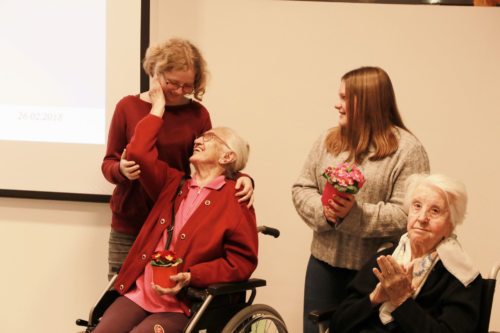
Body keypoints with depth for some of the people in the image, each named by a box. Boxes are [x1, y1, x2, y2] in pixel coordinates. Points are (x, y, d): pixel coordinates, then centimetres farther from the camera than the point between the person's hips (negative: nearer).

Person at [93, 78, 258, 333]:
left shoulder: (235, 198, 0)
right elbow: (138, 153, 4)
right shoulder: (174, 184, 16)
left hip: (180, 305, -5)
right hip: (138, 291, 5)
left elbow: (241, 261, -4)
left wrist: (191, 277, -15)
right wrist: (158, 107, 12)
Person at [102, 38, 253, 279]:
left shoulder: (197, 114, 3)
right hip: (129, 225, 0)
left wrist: (240, 178, -10)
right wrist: (121, 170, -17)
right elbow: (108, 163, 6)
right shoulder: (128, 107, 1)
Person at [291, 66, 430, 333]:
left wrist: (356, 215, -27)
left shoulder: (407, 149, -10)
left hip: (374, 269, -5)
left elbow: (405, 214, -17)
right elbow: (301, 189, 6)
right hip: (324, 260, 5)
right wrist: (323, 211, -15)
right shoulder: (328, 140, 8)